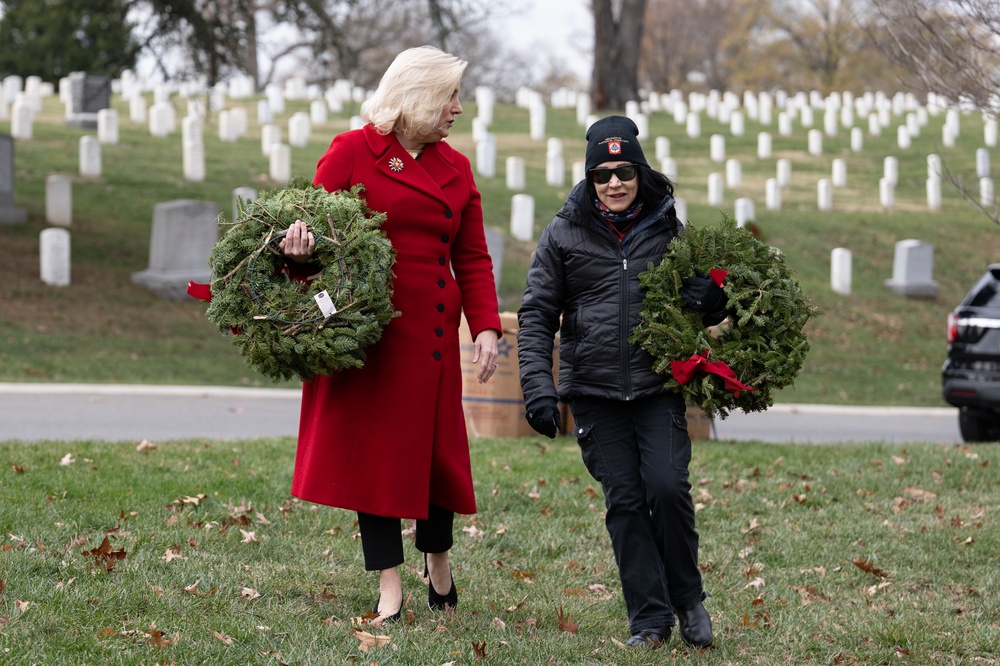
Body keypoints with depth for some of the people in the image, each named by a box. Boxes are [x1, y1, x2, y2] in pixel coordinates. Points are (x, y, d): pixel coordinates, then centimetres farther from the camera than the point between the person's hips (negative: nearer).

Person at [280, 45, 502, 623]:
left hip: (431, 333, 4)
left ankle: (439, 561, 29)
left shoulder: (456, 169, 13)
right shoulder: (352, 152, -2)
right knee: (372, 449, 0)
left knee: (436, 446, 5)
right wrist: (302, 243, -25)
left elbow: (472, 258, 11)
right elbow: (314, 223, 0)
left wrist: (486, 327, -1)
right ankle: (389, 586, 6)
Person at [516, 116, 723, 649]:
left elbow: (705, 316, 16)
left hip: (658, 386, 0)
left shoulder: (667, 230, 7)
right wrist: (538, 388, -9)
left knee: (668, 489, -12)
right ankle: (649, 618, 7)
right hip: (593, 390, 0)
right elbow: (536, 315, 3)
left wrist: (709, 299, -9)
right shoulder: (564, 234, 3)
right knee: (625, 501, -1)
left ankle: (687, 600, 9)